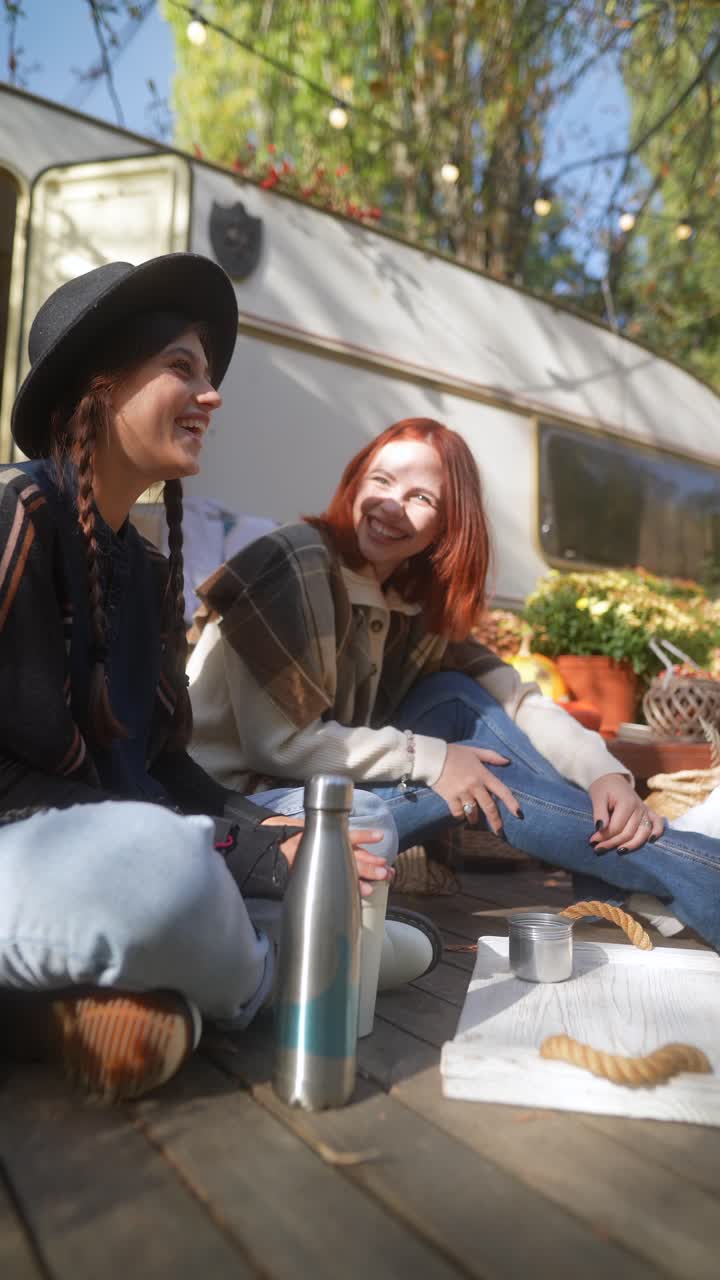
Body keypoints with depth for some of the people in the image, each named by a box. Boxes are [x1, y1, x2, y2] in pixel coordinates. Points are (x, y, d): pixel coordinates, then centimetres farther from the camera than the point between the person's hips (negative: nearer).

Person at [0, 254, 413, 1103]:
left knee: (358, 820, 5)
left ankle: (93, 993, -10)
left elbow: (159, 759, 9)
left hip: (122, 840, 9)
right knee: (159, 868, -39)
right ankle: (254, 977, -3)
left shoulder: (142, 567, 12)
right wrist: (229, 853, -19)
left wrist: (256, 831, -10)